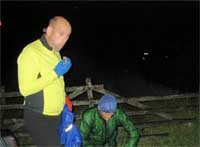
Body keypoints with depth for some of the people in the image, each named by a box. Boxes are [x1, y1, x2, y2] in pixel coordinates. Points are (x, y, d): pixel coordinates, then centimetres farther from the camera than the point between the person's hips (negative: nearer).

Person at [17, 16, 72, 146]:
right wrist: (55, 73, -24)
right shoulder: (31, 52, -17)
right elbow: (25, 89, -25)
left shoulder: (55, 52, 11)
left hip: (56, 116, 8)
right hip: (39, 118, -8)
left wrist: (65, 106, 11)